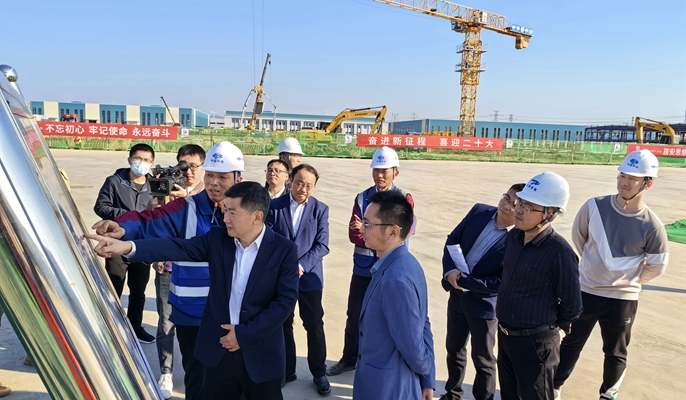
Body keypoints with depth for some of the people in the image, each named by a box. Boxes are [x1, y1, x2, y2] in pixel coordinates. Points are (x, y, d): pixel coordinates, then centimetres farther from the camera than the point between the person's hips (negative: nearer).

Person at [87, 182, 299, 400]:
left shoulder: (284, 250, -13)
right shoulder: (217, 238, -3)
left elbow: (286, 300, -14)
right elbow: (178, 248, -12)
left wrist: (245, 333, -15)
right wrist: (128, 246, -26)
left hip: (261, 354, -3)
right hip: (218, 348, 3)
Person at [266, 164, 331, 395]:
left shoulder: (320, 209, -4)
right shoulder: (274, 206, -4)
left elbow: (322, 245, -8)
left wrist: (301, 266, -18)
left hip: (309, 277, -1)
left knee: (315, 326, 8)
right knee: (283, 325, 13)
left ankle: (319, 373, 26)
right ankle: (286, 370, 31)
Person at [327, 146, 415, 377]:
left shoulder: (404, 199, -5)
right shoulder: (362, 198, 2)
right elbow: (353, 234, -5)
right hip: (363, 267, 3)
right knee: (354, 316, 13)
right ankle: (349, 359, 33)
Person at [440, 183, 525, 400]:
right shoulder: (479, 211, -6)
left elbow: (502, 283, -22)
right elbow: (452, 241, 0)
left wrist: (463, 280, -20)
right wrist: (450, 270, -15)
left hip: (485, 304, -6)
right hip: (457, 295, 6)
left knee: (482, 359, 14)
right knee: (453, 349, 23)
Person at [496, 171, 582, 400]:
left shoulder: (560, 252, -24)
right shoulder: (513, 237, -2)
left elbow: (572, 307, -15)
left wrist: (549, 325, 0)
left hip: (535, 342, -6)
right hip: (504, 334, 7)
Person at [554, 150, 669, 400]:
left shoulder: (652, 227, -16)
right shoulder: (594, 207, -12)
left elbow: (656, 267, -2)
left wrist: (629, 281, 9)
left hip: (622, 299, -1)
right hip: (584, 291, 1)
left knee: (615, 353, 19)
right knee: (571, 344, 16)